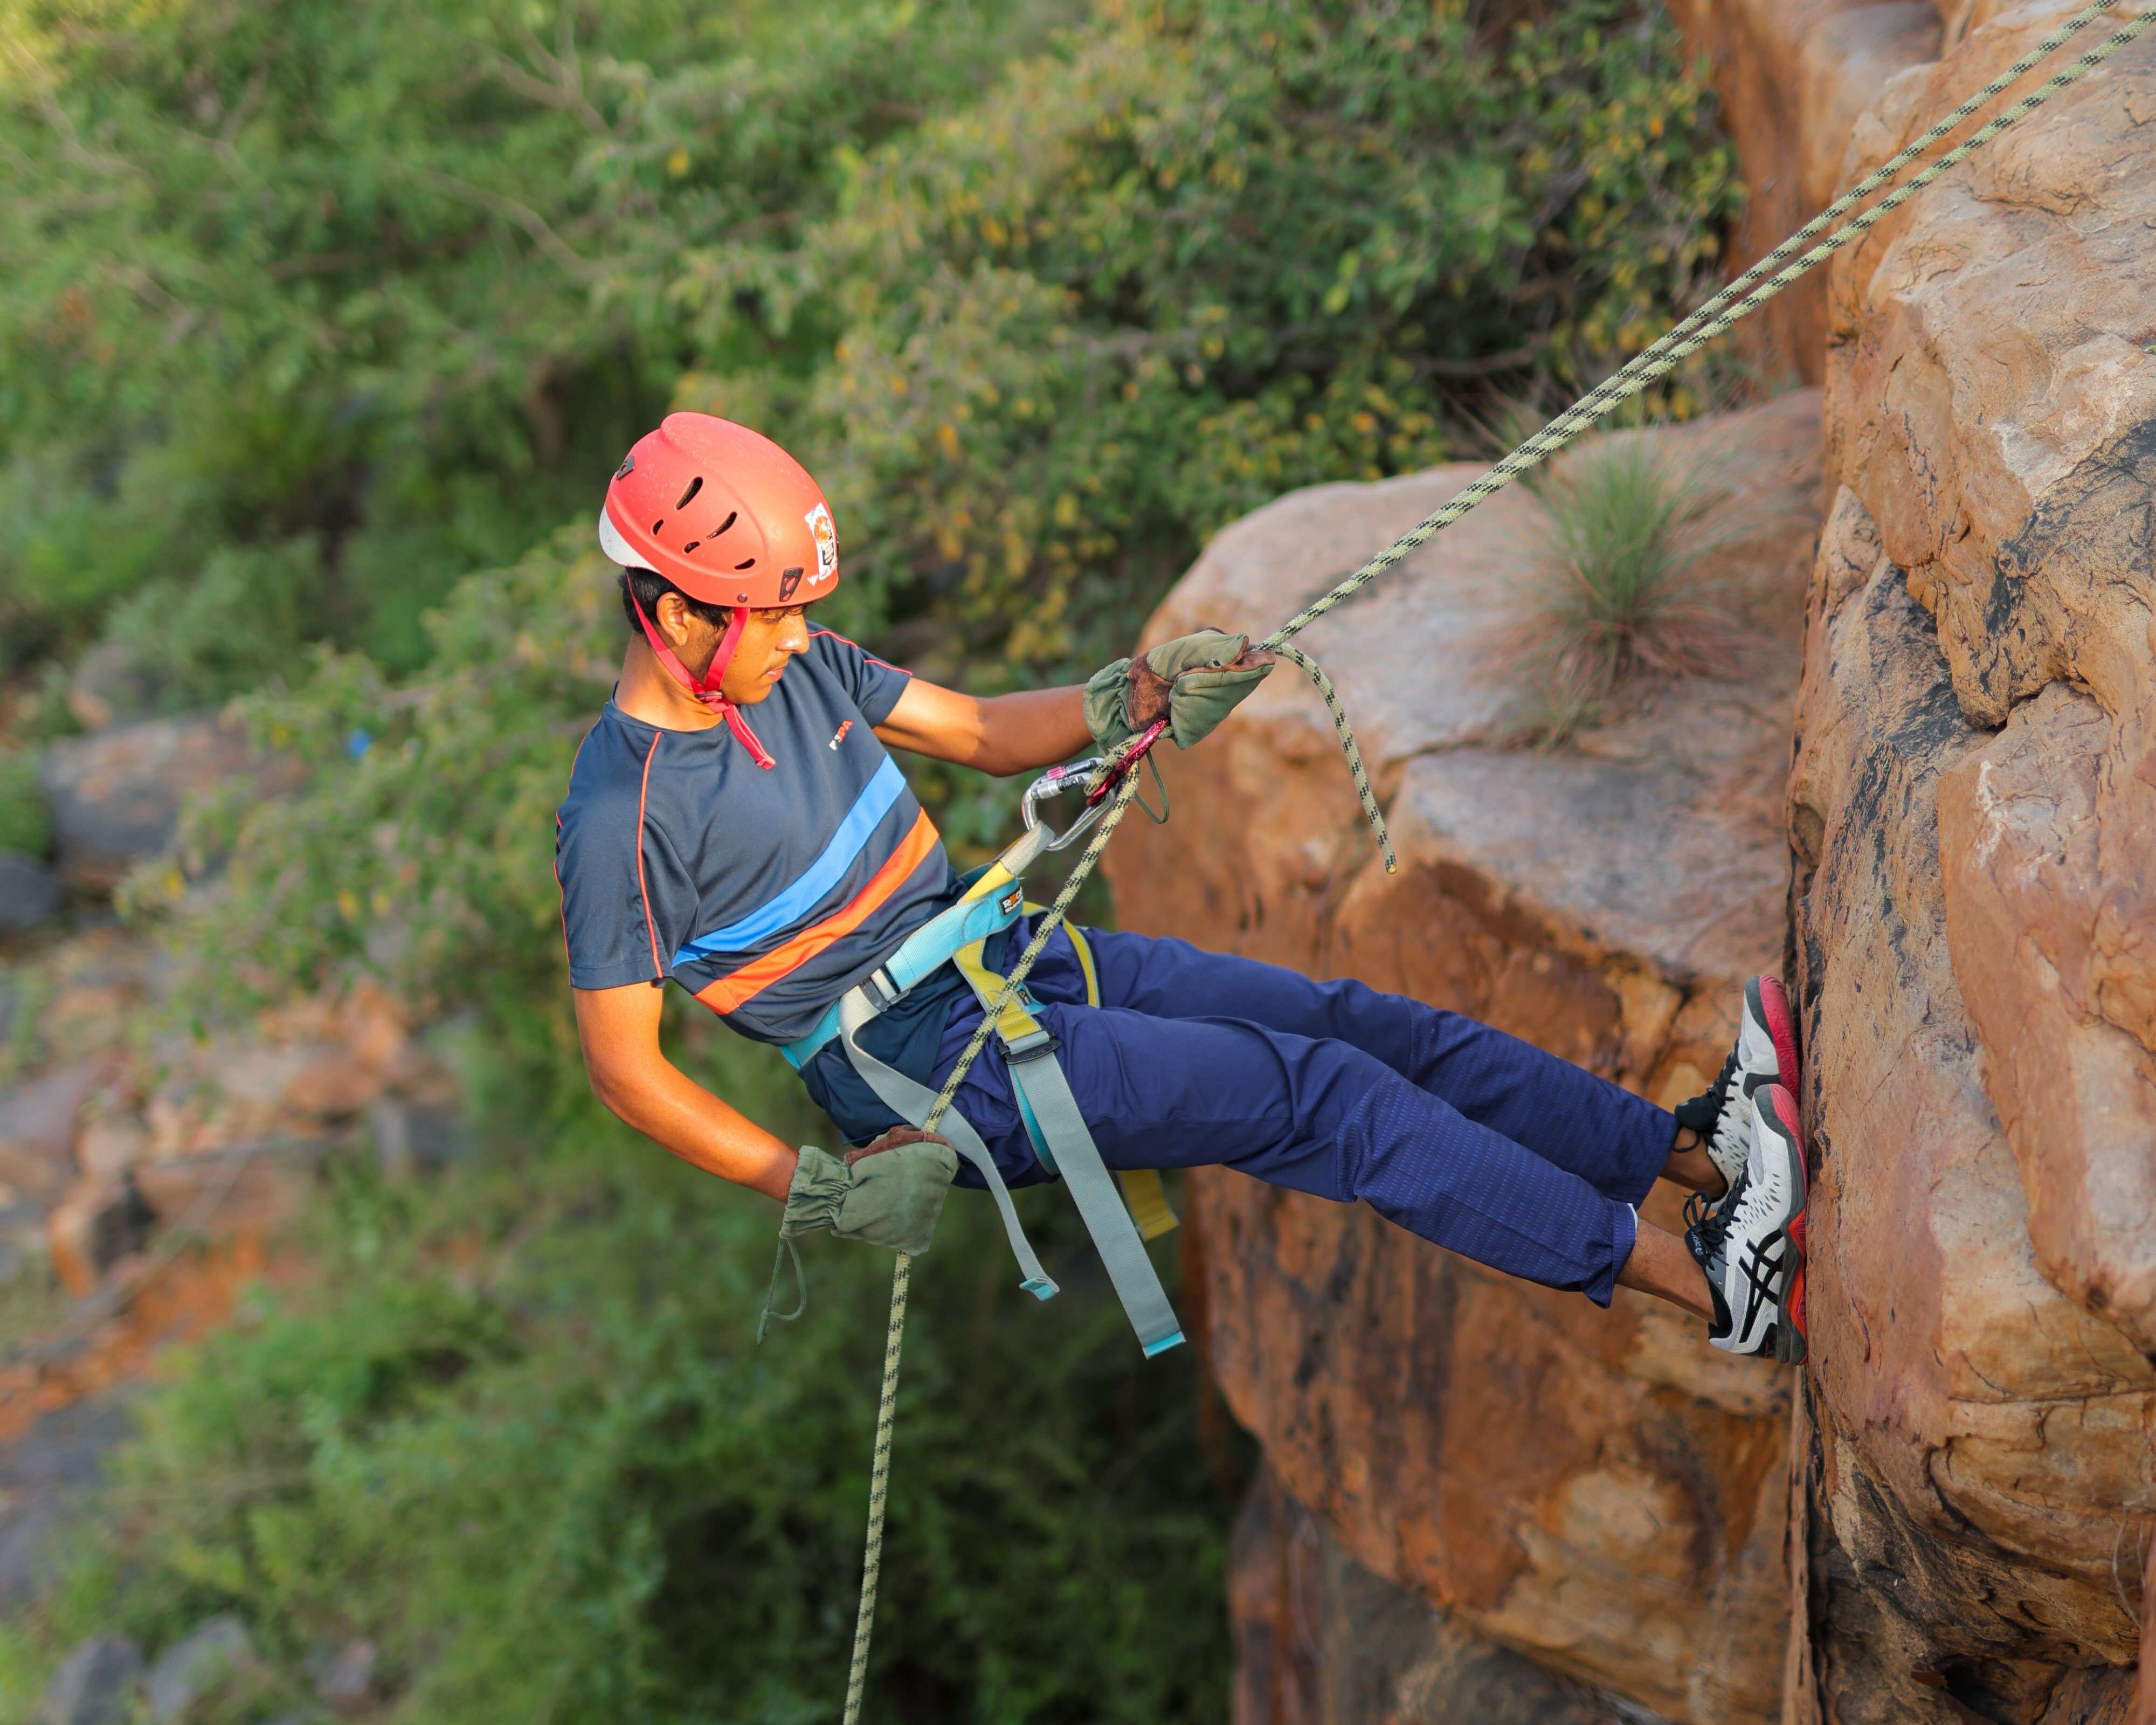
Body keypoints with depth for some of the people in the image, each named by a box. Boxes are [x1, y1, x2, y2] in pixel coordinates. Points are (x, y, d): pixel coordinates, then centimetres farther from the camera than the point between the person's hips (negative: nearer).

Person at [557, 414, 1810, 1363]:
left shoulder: (798, 665, 4)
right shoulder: (623, 818, -18)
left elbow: (981, 731, 13)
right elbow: (624, 1064, -14)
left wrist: (1131, 706, -6)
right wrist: (816, 1188, -20)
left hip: (1012, 953, 8)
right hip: (931, 1065, -8)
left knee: (1365, 1025, -5)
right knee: (1316, 1094, -17)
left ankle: (1699, 1149, -4)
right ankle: (1705, 1280, -17)